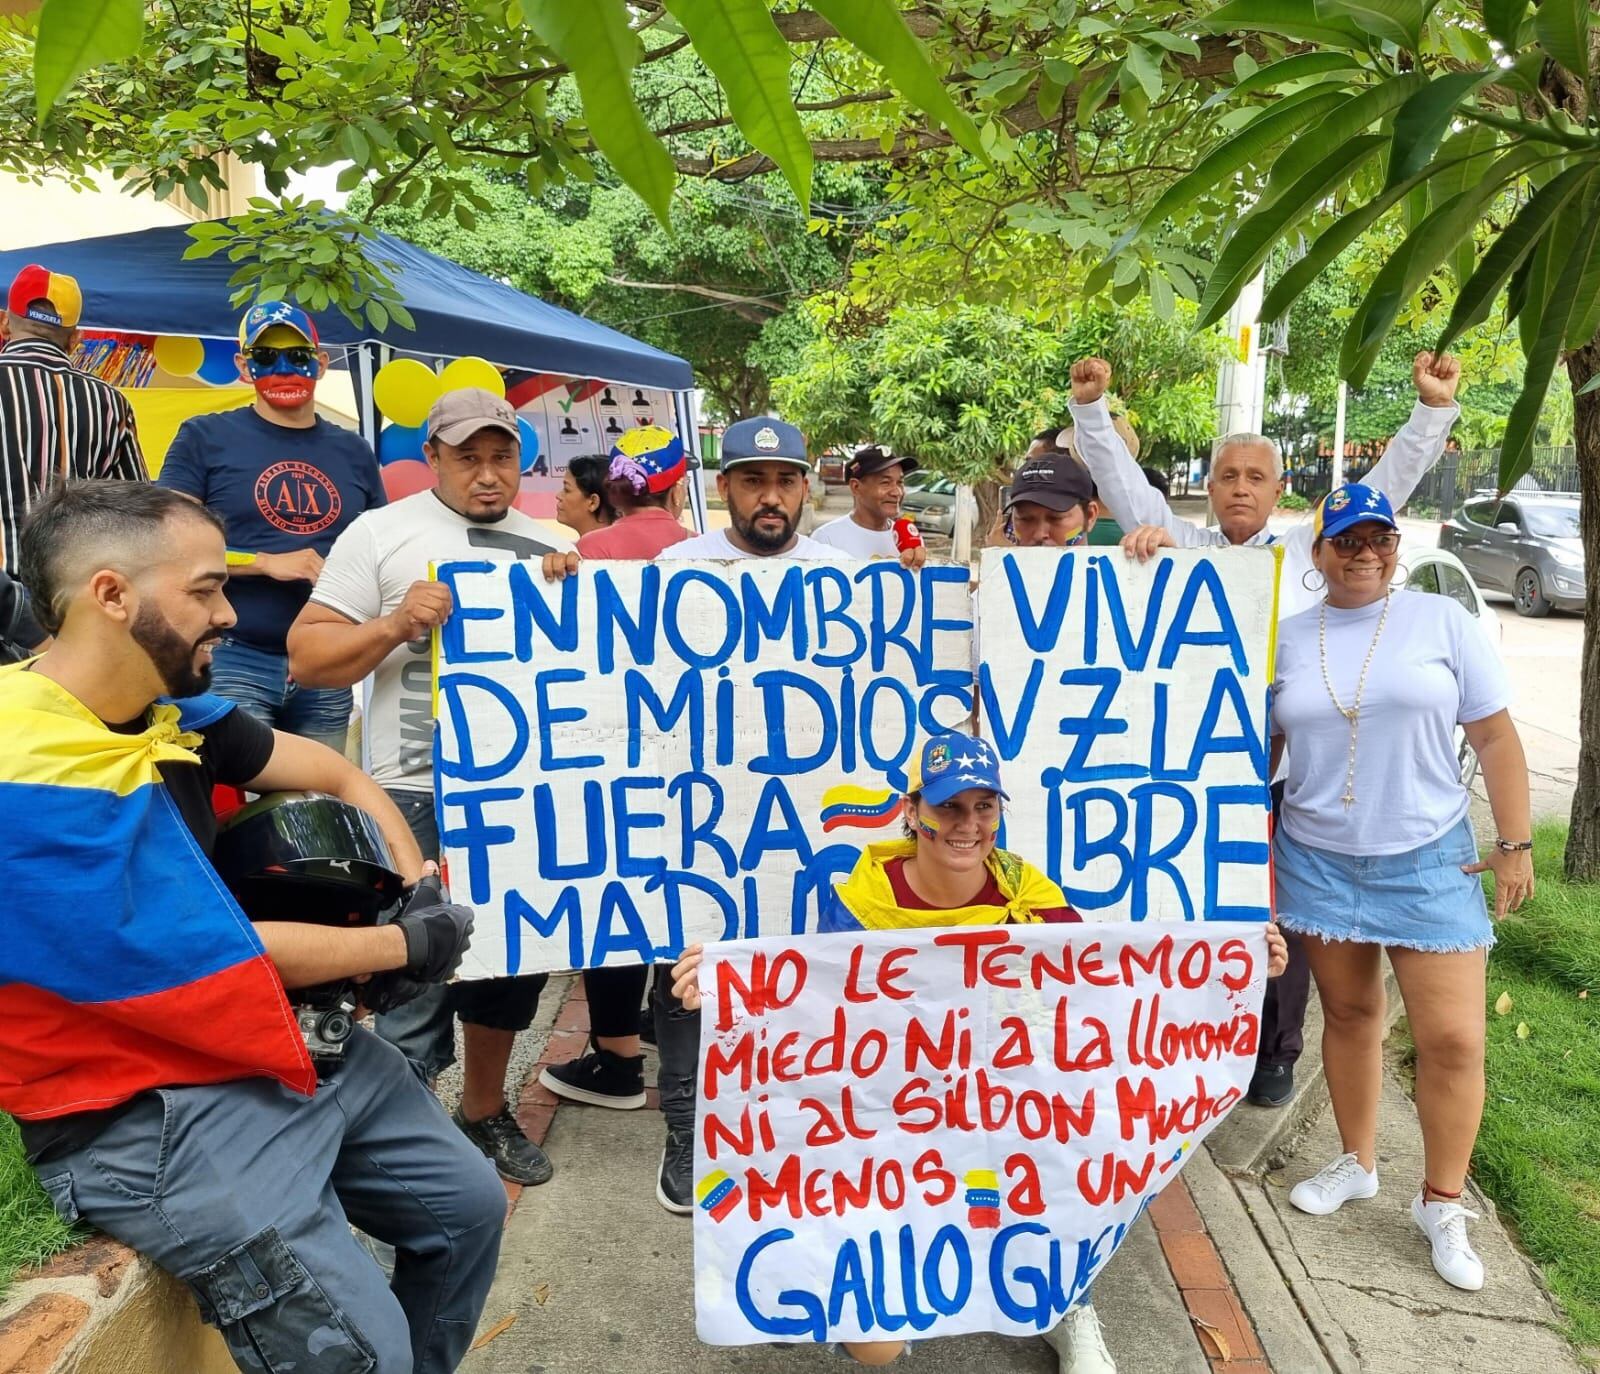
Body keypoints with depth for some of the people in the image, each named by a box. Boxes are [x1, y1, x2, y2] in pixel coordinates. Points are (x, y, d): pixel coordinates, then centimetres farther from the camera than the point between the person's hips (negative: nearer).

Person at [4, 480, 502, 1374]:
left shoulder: (170, 706, 0)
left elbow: (340, 777, 10)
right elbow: (204, 960, -22)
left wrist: (420, 896, -4)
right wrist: (404, 944, -10)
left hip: (287, 1042, 8)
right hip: (149, 1117, -8)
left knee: (469, 1204, 15)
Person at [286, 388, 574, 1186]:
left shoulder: (554, 547, 13)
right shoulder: (382, 533, 0)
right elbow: (307, 655, -3)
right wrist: (395, 624, -18)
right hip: (420, 797, -5)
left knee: (514, 962, 17)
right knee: (414, 981, -2)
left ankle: (485, 1114, 36)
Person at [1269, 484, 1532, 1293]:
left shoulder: (1442, 621, -4)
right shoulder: (1287, 639, 2)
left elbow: (1495, 738, -1)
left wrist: (1514, 844, -4)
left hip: (1428, 860, -1)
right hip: (1318, 859, 2)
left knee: (1453, 1037, -1)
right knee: (1349, 1013, 13)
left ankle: (1442, 1204, 19)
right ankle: (1357, 1164, 33)